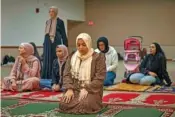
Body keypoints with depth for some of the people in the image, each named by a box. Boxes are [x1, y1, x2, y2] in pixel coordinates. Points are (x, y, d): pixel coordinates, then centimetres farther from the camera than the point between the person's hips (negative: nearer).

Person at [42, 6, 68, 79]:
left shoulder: (60, 21, -2)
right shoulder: (47, 22, 14)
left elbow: (63, 34, -4)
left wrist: (65, 46, -9)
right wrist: (44, 44, 16)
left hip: (56, 43, -5)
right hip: (48, 43, 5)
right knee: (47, 61, 5)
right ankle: (47, 78, 12)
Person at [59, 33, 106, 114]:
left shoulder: (98, 57, -3)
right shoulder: (72, 57, 11)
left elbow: (99, 78, -10)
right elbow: (66, 75, 6)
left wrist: (86, 89, -20)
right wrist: (69, 89, -11)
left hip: (91, 90, -3)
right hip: (74, 89, 4)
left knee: (85, 105, -32)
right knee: (64, 104, -23)